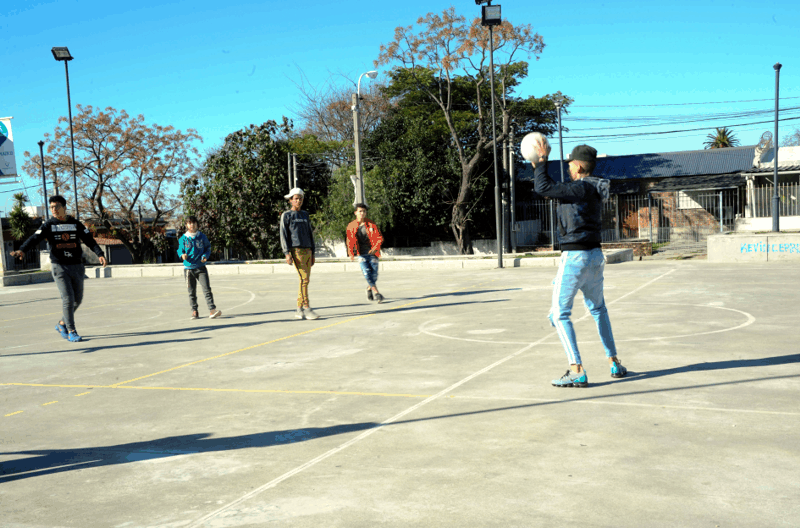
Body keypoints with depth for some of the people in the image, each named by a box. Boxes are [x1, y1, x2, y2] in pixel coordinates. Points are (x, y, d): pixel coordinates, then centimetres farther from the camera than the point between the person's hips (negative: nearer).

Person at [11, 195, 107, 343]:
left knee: (77, 299, 8)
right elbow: (34, 238, -12)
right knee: (68, 299, -10)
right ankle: (71, 331, 0)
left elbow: (90, 241, 2)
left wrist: (99, 254, -12)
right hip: (59, 267, -3)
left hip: (77, 267, 3)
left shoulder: (76, 224, 7)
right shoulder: (48, 225, 1)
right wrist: (22, 250, -30)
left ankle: (62, 324, 29)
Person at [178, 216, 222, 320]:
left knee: (207, 289, -12)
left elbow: (208, 248, 13)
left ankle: (212, 310, -16)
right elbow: (180, 250, 10)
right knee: (191, 291, 6)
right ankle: (194, 311, 15)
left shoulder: (202, 237, 4)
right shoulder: (183, 238, 3)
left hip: (201, 267, -1)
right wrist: (182, 255, -13)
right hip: (189, 268, 1)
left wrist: (205, 256, -7)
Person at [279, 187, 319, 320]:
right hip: (296, 251, -6)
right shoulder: (286, 215, 3)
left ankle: (299, 310, 9)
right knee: (304, 279, -14)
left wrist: (312, 253, 17)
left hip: (307, 251, 6)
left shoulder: (305, 215, 20)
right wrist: (287, 253, -13)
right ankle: (307, 309, -13)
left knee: (306, 280, 4)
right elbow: (283, 235, -3)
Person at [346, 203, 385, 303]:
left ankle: (369, 288, 29)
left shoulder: (371, 224, 1)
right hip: (361, 255, 0)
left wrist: (375, 248, -17)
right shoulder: (351, 226, 3)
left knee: (374, 274, -1)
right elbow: (349, 240, 11)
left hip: (372, 253, 0)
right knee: (367, 273, -16)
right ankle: (376, 293, -9)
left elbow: (380, 238, 0)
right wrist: (351, 253, -3)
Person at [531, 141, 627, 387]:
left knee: (559, 314, -1)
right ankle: (614, 363, 28)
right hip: (595, 256, 9)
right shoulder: (593, 190, 12)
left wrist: (542, 160, -6)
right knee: (598, 309, 25)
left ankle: (577, 371, -8)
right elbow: (556, 189, 24)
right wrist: (538, 165, 25)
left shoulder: (580, 188, -15)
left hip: (574, 257, -9)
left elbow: (543, 188, -20)